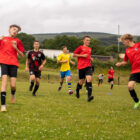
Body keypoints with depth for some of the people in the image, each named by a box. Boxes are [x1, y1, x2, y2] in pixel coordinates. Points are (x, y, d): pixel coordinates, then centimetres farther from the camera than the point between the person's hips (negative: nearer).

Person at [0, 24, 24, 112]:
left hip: (13, 63, 1)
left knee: (13, 85, -7)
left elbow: (21, 55, 11)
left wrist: (16, 48, -6)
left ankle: (13, 94, 33)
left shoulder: (17, 41, 11)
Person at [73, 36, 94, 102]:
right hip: (81, 66, -4)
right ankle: (77, 90, 40)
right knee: (81, 81, 6)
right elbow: (74, 54, -4)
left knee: (89, 79, -17)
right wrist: (82, 55, -12)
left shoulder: (90, 49, 17)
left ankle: (89, 96, -24)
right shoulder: (80, 47, -1)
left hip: (88, 66, 4)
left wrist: (90, 58, 12)